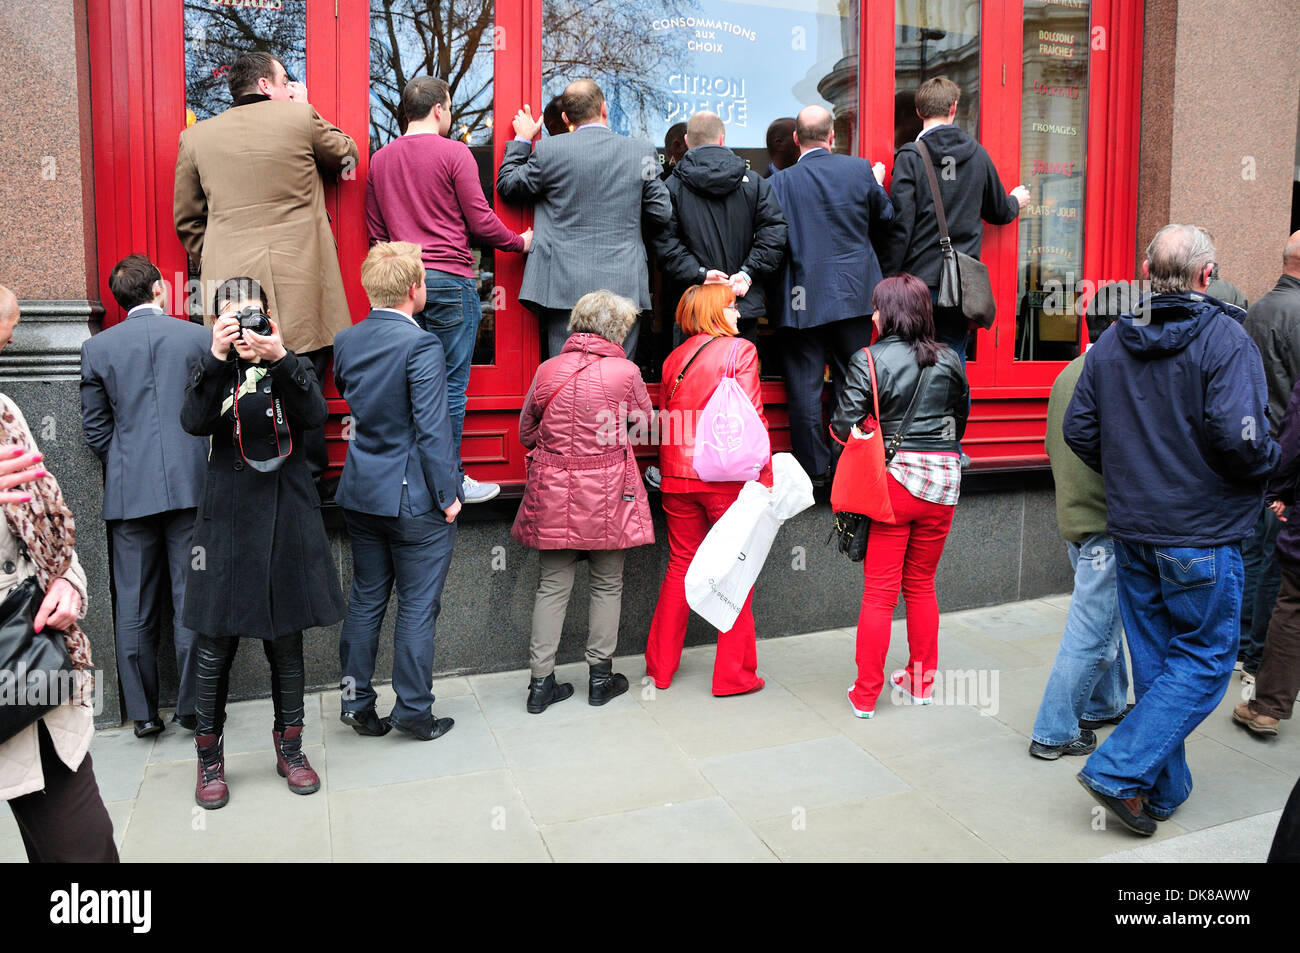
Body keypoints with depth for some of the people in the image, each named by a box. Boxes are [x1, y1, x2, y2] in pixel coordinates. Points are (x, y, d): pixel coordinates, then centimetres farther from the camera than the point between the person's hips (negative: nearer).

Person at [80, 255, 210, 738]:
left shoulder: (97, 348, 4)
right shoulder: (199, 337, 0)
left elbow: (94, 427, 6)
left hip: (129, 493, 1)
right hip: (191, 485, -1)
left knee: (134, 607, 8)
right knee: (190, 599, 4)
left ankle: (143, 712, 16)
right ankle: (192, 708, 9)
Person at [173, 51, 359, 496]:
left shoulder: (196, 135, 10)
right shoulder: (300, 117, -1)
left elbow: (186, 218, 15)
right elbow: (347, 155, 18)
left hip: (230, 283, 3)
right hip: (299, 284, -2)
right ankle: (310, 485, 14)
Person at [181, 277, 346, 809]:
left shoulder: (292, 367, 6)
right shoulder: (209, 370, 6)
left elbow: (314, 416, -14)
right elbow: (195, 423, -13)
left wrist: (279, 358, -27)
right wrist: (218, 358, -24)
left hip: (288, 519, 1)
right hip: (227, 519, 0)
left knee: (287, 641, 9)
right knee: (216, 644, 4)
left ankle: (289, 746, 26)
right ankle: (209, 755, 22)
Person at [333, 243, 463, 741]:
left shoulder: (345, 340, 3)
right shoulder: (420, 345, -19)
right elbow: (432, 429, -20)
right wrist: (447, 495, -13)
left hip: (361, 493, 7)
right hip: (414, 497, -6)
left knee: (365, 599, 16)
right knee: (417, 606, 6)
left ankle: (357, 701, 25)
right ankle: (414, 711, 16)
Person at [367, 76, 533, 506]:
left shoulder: (380, 159, 12)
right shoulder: (454, 153, -5)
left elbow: (375, 231, 17)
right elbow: (480, 221, -5)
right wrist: (520, 241, 11)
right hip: (449, 280, -6)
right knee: (450, 385, 0)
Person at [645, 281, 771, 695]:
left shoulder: (674, 358, 12)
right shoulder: (740, 350, -3)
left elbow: (665, 419, 14)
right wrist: (764, 475, -8)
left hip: (678, 476, 5)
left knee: (681, 565, 15)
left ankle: (660, 666, 22)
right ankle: (734, 673, 12)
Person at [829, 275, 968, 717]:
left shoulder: (869, 360, -8)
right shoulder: (949, 361, 5)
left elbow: (843, 427, -12)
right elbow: (960, 419, 17)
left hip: (893, 477, -4)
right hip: (943, 480, 4)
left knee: (879, 591, 4)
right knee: (922, 585, 18)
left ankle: (865, 694, 12)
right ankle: (921, 681, 30)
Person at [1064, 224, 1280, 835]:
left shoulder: (1110, 343, 4)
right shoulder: (1224, 338, -12)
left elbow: (1078, 430, 3)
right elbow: (1238, 436, -22)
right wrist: (1268, 463, 0)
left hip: (1131, 530, 6)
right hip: (1202, 533, -5)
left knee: (1154, 660, 15)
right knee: (1205, 660, 7)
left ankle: (1162, 789, 25)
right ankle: (1120, 771, -1)